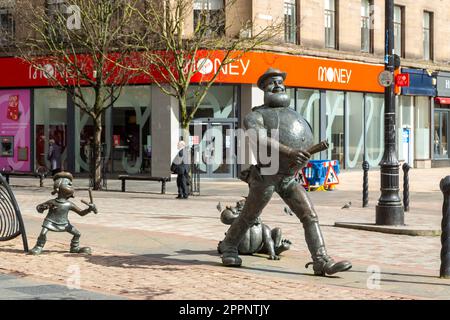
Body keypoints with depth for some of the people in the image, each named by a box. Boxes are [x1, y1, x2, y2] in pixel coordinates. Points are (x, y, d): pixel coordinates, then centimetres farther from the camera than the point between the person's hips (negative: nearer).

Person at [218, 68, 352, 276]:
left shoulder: (292, 116, 14)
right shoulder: (255, 116, -8)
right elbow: (260, 140, -29)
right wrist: (289, 152, -41)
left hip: (288, 178, 5)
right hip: (265, 177, -5)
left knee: (310, 216, -12)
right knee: (248, 217, 12)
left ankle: (322, 262, -20)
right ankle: (229, 247, 38)